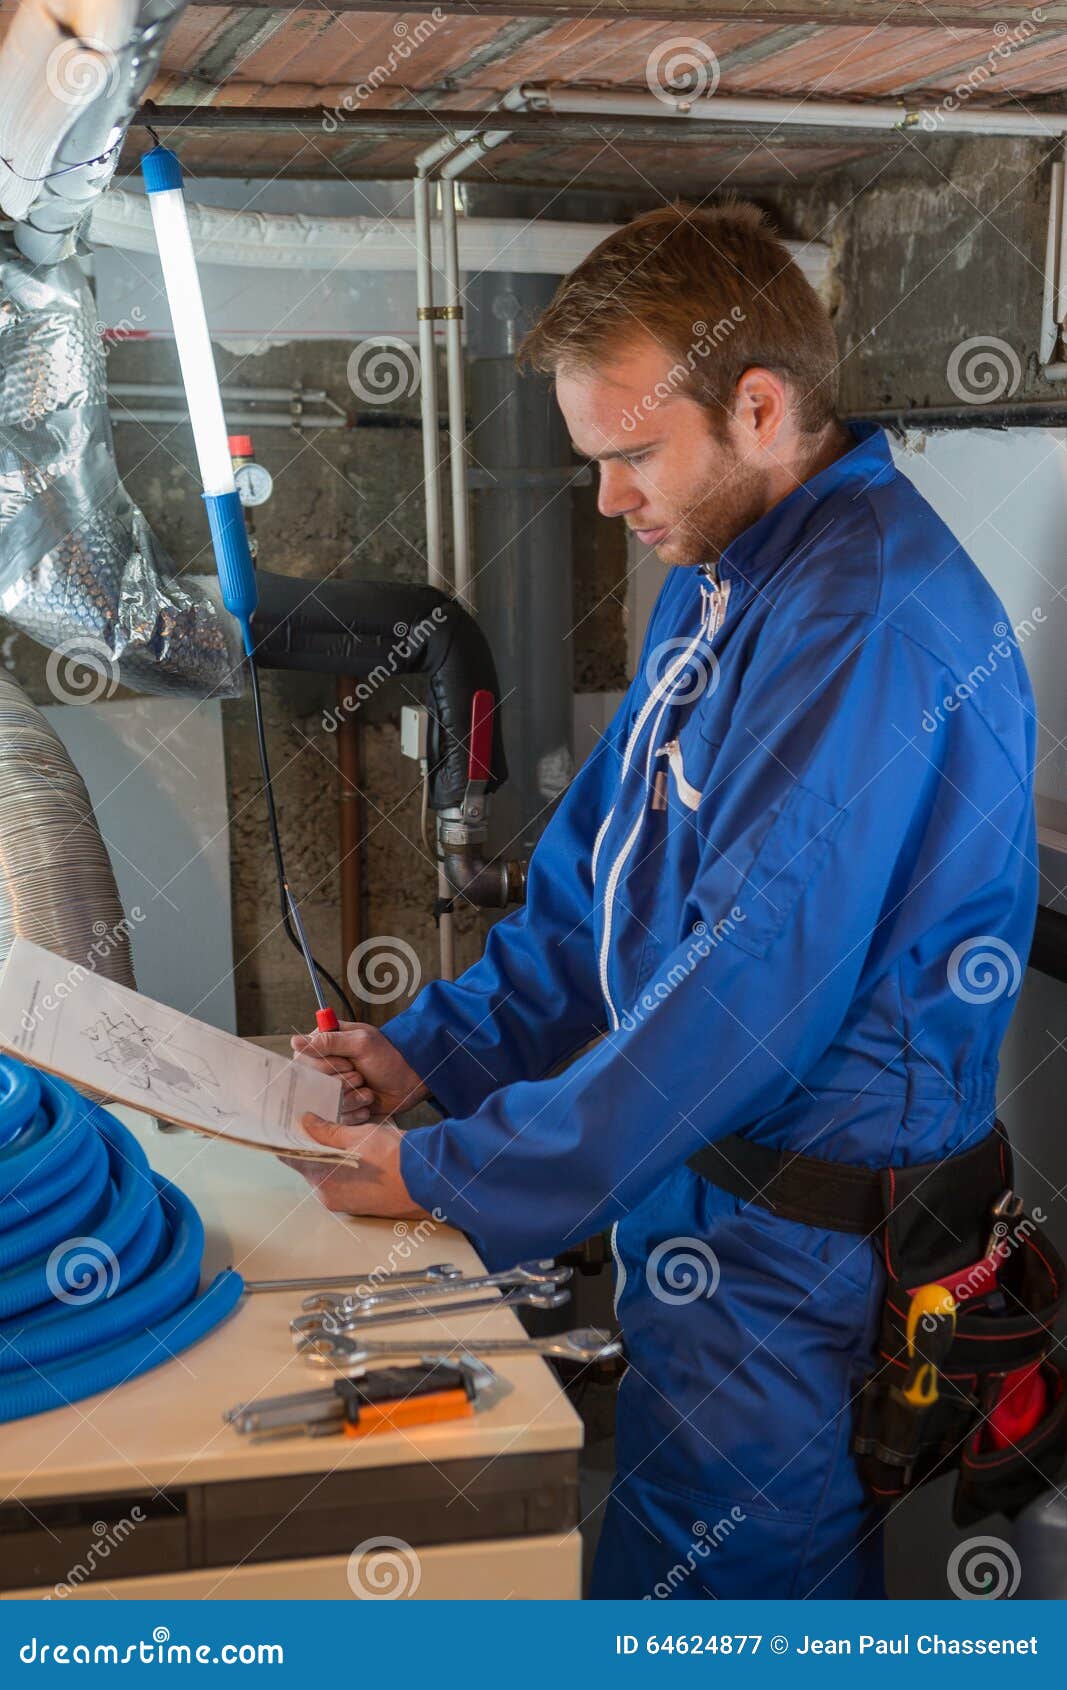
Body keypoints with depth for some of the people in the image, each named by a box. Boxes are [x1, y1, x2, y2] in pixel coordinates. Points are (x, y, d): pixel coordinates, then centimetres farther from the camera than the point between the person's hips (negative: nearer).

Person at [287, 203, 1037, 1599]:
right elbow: (598, 869, 13)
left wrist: (449, 1173, -21)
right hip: (700, 1191, 9)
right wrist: (434, 1049, 3)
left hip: (795, 1247, -9)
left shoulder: (871, 620, -23)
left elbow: (758, 984, -28)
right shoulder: (720, 576, 9)